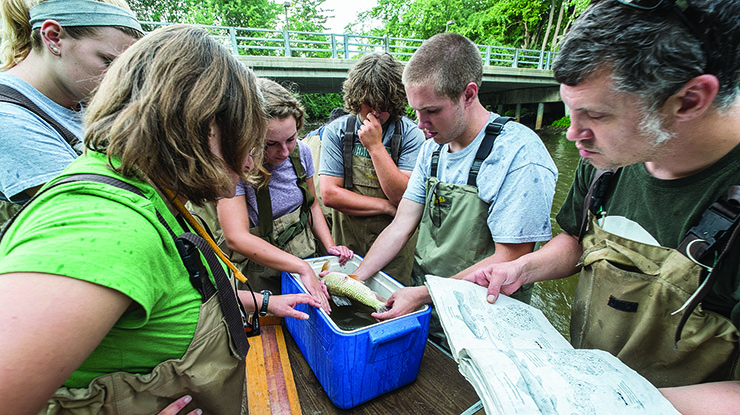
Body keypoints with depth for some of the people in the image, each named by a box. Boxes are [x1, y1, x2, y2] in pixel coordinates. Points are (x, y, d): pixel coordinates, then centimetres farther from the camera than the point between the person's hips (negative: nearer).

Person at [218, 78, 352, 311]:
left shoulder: (300, 152, -4)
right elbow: (237, 238, -29)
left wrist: (330, 246, -4)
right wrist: (302, 268, -31)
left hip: (307, 266, 4)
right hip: (263, 278, -3)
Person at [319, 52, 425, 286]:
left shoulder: (411, 134, -7)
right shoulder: (337, 131, -3)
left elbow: (404, 198, -17)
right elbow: (329, 194, -10)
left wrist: (375, 146, -19)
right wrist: (387, 207, -12)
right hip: (348, 243, 1)